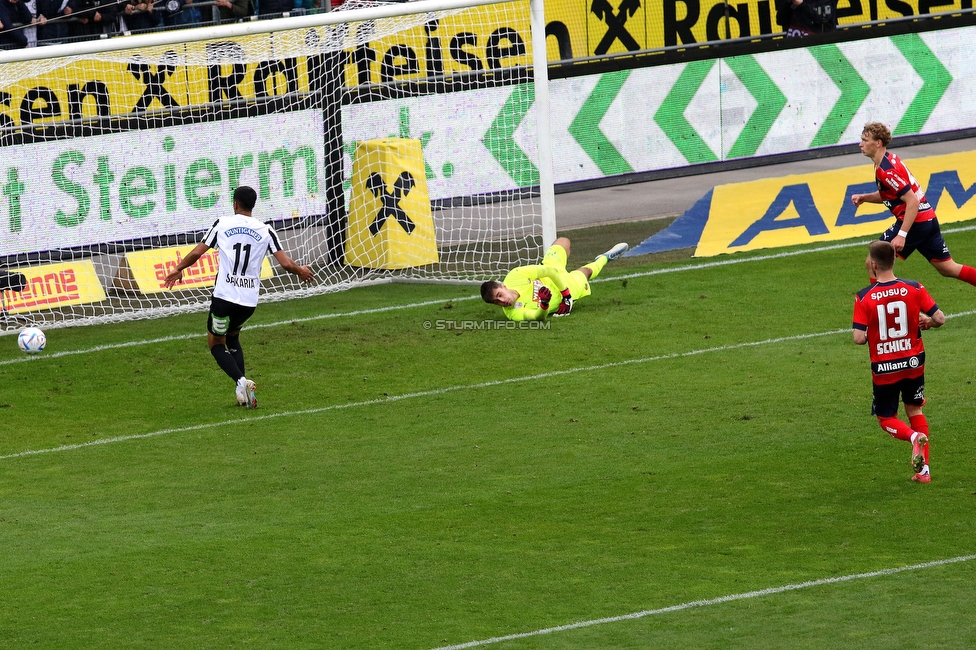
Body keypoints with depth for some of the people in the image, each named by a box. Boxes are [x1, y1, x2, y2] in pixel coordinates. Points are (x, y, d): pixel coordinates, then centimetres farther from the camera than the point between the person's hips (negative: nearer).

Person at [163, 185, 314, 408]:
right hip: (250, 300, 4)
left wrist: (178, 269, 18)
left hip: (224, 296, -4)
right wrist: (301, 271, 20)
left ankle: (241, 382, -11)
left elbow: (196, 253, 0)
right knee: (232, 337, 27)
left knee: (216, 342, 14)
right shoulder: (265, 230, 3)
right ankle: (243, 392, 12)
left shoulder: (222, 224, -1)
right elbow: (285, 263, -2)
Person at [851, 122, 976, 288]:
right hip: (929, 219, 10)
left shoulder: (887, 170, -20)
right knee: (949, 268, 14)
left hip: (915, 222, -10)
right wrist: (864, 197, 9)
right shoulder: (888, 160, 11)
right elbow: (887, 195, 24)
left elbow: (912, 202, -24)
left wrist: (902, 235, -27)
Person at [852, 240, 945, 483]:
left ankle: (914, 436, -18)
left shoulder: (864, 298, -15)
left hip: (884, 368, -3)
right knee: (915, 410, 22)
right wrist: (926, 322, 13)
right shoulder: (914, 289, -10)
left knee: (886, 418, 14)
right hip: (913, 362, 3)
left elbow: (859, 338, -20)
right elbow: (940, 319, -10)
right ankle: (924, 469, 15)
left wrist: (874, 333, 3)